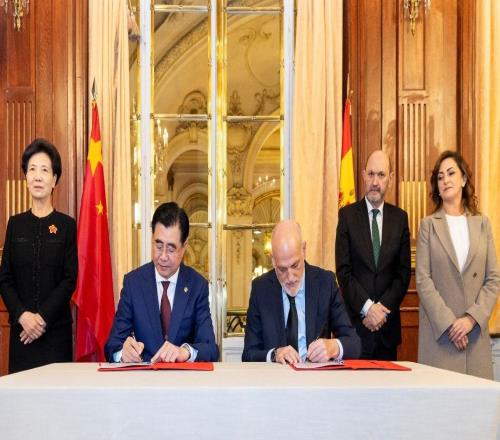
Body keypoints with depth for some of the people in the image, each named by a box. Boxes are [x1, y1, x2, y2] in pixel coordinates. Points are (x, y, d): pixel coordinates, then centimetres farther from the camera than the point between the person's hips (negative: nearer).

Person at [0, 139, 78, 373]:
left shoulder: (66, 225, 1)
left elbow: (69, 280, -3)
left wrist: (43, 317, -12)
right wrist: (22, 315, -9)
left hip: (56, 329, -2)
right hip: (21, 328, 2)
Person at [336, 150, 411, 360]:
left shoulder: (400, 218, 6)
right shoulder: (347, 215, 0)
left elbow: (404, 272, 4)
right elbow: (343, 271, -5)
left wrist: (382, 308, -8)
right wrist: (367, 307, -13)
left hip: (388, 321, 2)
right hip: (356, 319, -2)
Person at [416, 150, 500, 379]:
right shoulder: (429, 225, 4)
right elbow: (423, 280, -3)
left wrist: (471, 318, -8)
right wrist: (449, 323, -12)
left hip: (475, 332, 2)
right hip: (439, 333, -2)